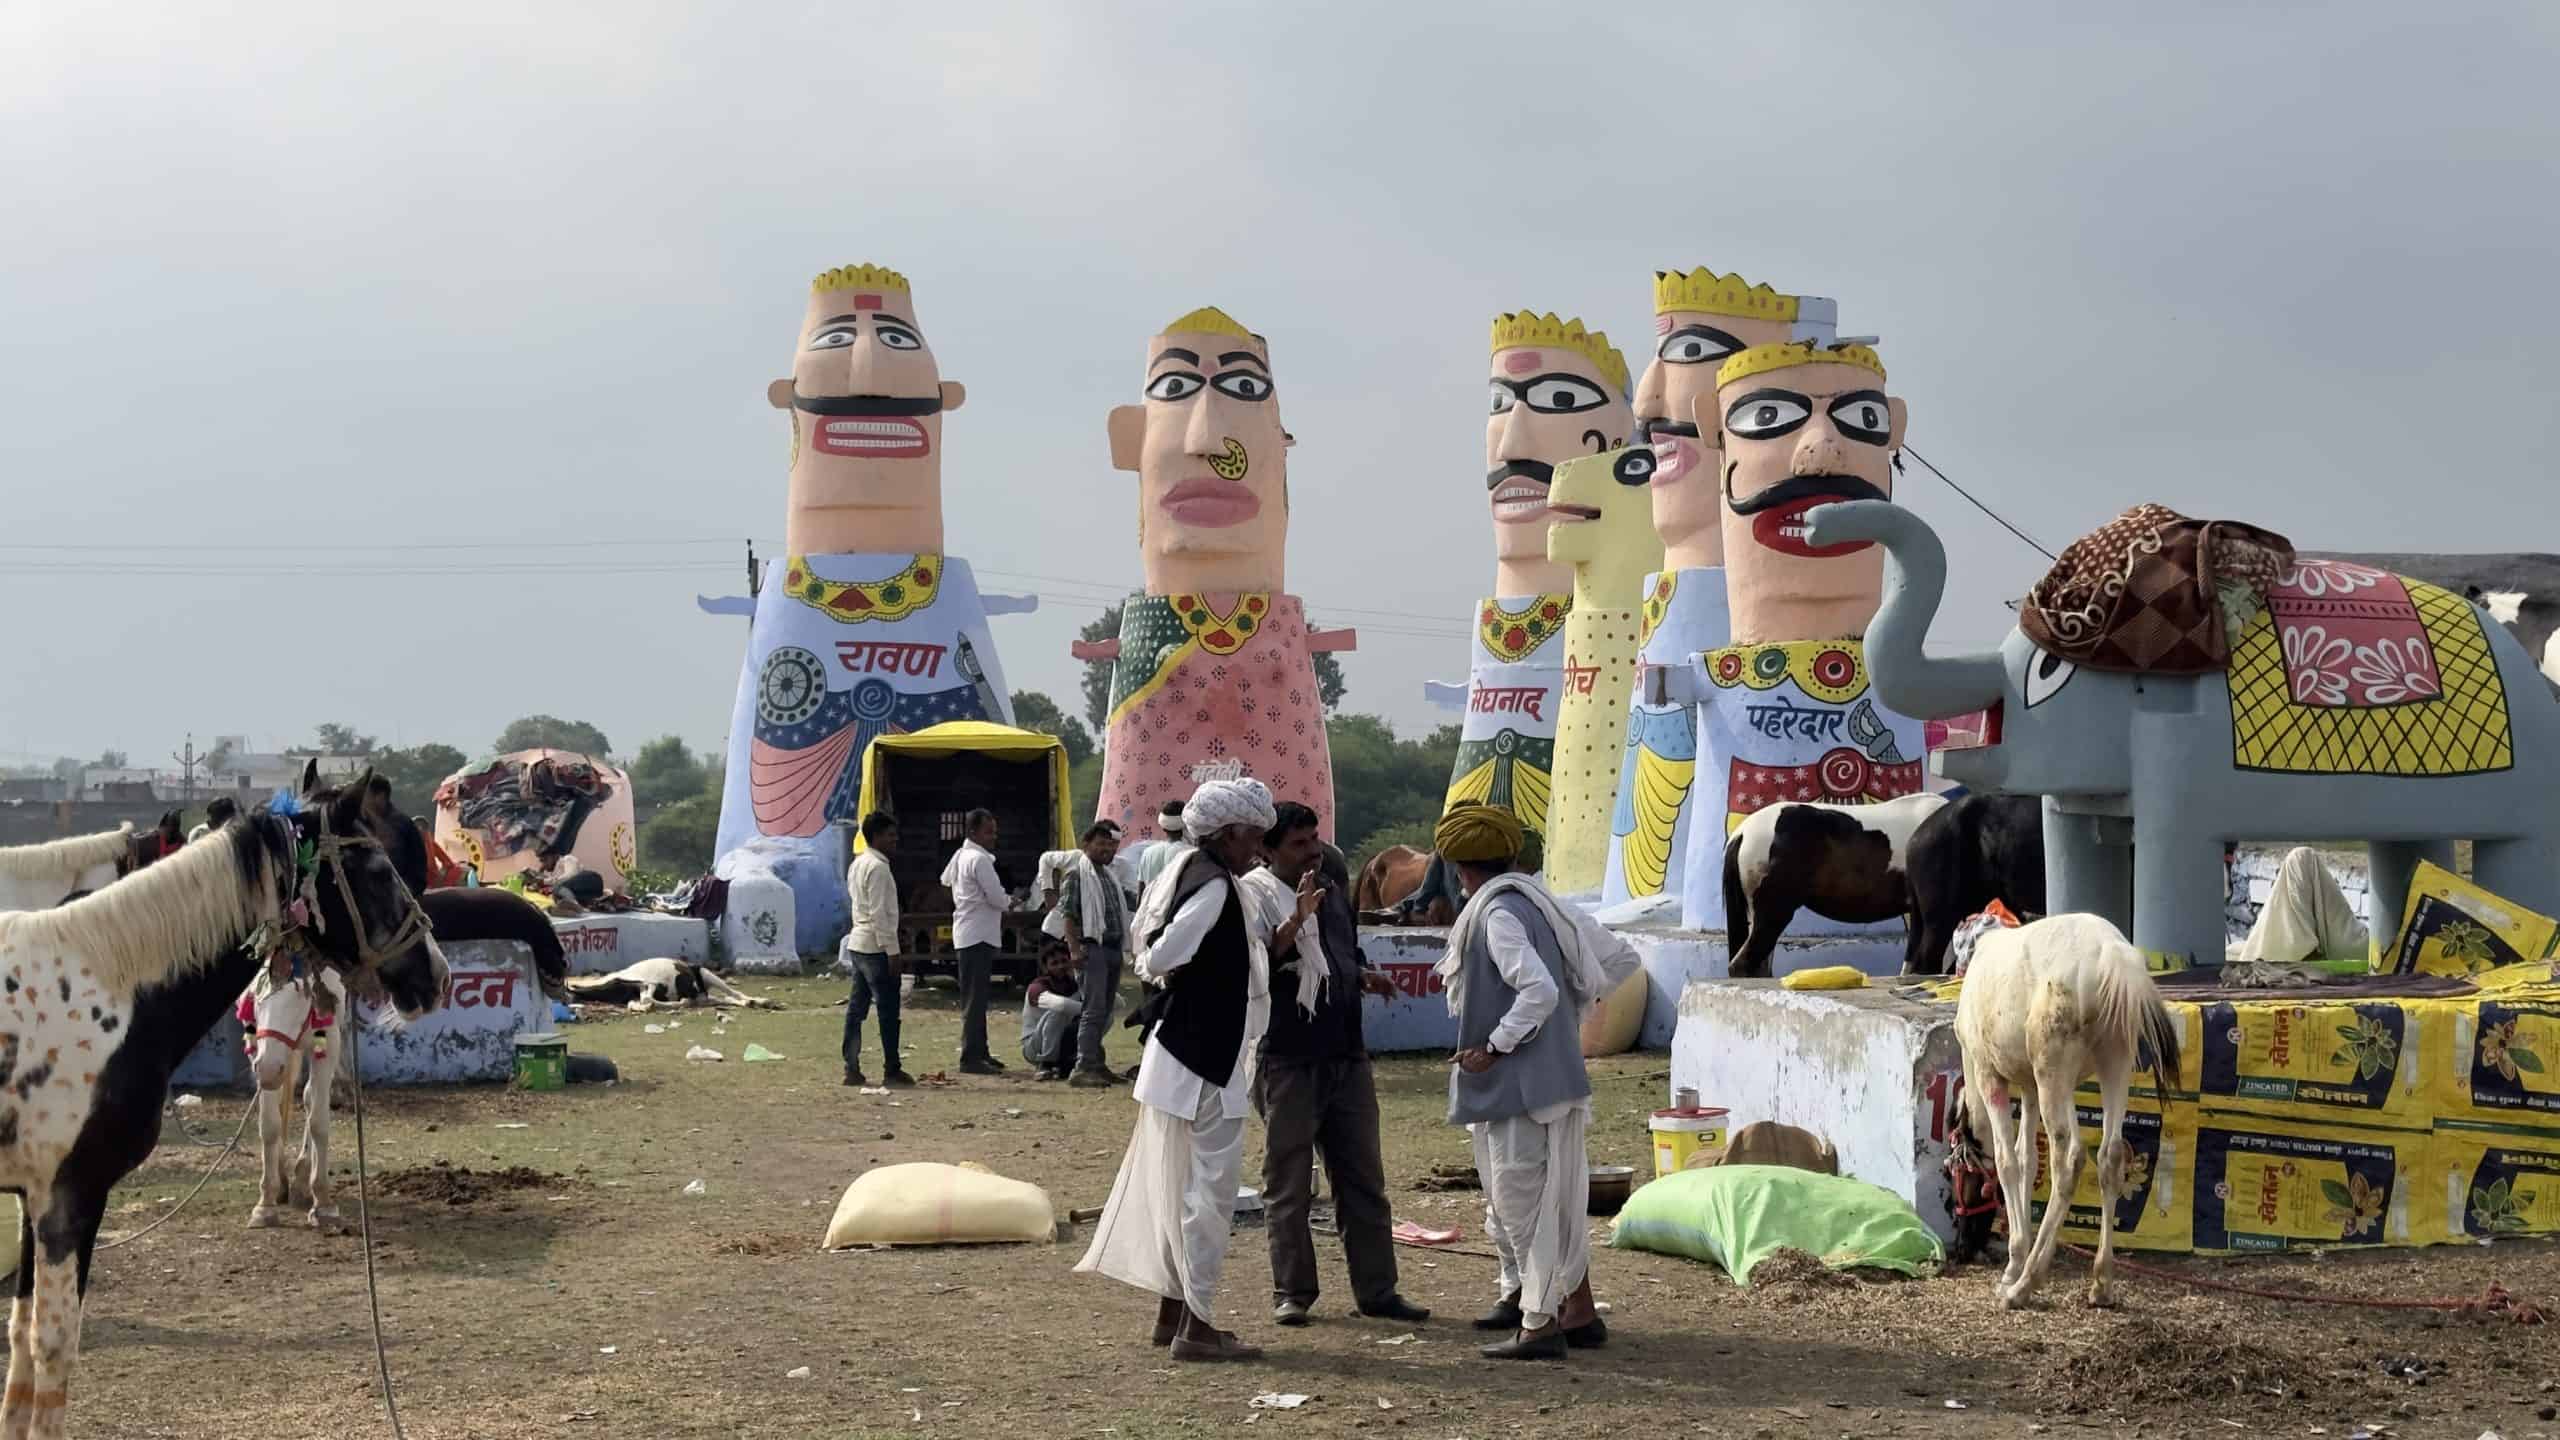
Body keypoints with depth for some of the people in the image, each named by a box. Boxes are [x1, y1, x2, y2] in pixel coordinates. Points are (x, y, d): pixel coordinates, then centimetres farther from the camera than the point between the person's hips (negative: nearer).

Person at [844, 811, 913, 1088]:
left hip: (858, 944, 10)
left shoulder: (858, 864, 15)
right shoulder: (878, 868, -15)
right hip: (876, 947, -9)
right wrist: (892, 950, -18)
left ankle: (851, 1069, 8)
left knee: (857, 1008, 8)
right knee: (888, 1010, -3)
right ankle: (892, 1070, 1)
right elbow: (879, 913, -20)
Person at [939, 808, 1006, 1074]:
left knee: (975, 997, 15)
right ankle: (971, 1058, -8)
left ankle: (978, 1052, 22)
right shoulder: (979, 859, -16)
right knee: (975, 998, -8)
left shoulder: (960, 856, 13)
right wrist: (1009, 900, 4)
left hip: (966, 934, 10)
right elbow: (997, 898, -19)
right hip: (979, 935, -10)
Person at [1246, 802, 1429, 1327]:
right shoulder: (1255, 896, -9)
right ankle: (1291, 1292, 12)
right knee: (1289, 1185, 2)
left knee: (1364, 1180, 8)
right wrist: (1295, 920, -34)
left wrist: (1365, 976, 8)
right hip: (1287, 1061, -7)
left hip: (1346, 1055, 7)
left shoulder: (1333, 887, 14)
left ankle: (1376, 1291, 14)